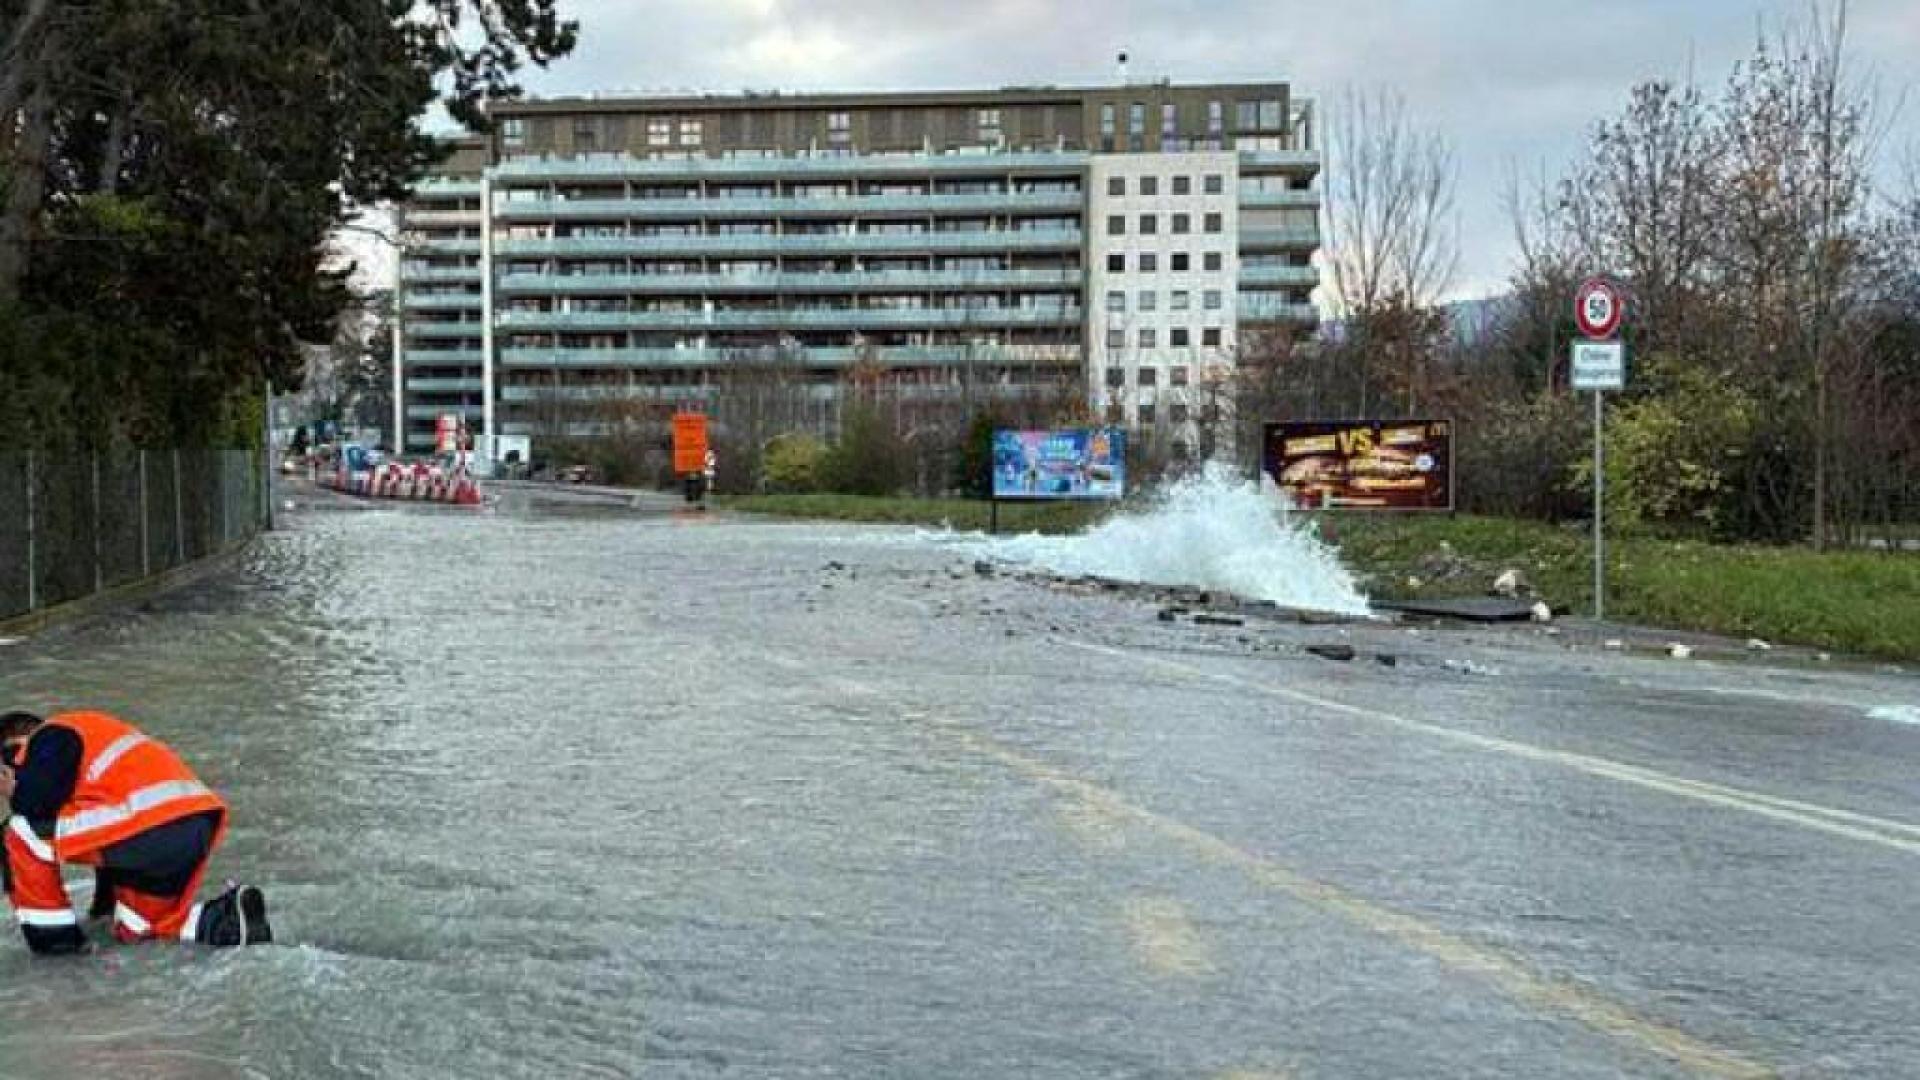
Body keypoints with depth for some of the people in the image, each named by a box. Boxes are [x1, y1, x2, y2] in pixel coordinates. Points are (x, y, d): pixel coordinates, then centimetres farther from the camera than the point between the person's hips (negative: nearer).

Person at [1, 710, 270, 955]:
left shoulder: (50, 737, 6)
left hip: (156, 828, -10)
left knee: (26, 831, 0)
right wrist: (103, 903, 48)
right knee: (135, 927, 25)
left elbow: (36, 804, -9)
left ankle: (52, 932, 7)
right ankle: (226, 917, 7)